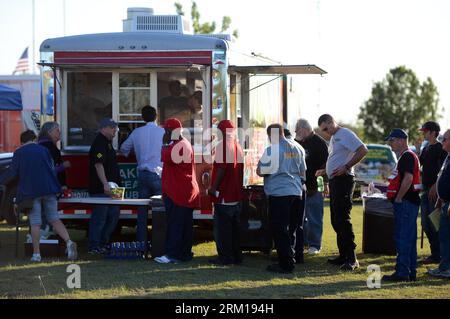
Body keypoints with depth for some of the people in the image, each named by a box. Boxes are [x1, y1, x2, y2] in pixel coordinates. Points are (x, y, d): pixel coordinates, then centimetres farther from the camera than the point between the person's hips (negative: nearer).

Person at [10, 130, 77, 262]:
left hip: (30, 191, -2)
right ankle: (69, 242, -9)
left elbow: (15, 173, 5)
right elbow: (52, 170, 13)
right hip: (49, 189, 2)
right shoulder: (43, 150, 9)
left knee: (35, 223, 1)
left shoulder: (18, 153, 1)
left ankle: (36, 254, 0)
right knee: (54, 219, 10)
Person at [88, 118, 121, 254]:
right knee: (100, 217, -7)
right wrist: (105, 184, -32)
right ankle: (94, 247, -3)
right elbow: (98, 165, -25)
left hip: (109, 188, 11)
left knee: (114, 214, 14)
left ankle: (103, 242, 22)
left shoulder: (107, 142, 19)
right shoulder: (100, 143, -14)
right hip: (100, 189, -11)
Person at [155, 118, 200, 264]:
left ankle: (172, 254, -11)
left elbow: (165, 158, -24)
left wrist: (165, 143, -11)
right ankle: (185, 253, 14)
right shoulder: (185, 144, 20)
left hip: (178, 193, -11)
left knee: (175, 224, -10)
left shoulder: (179, 146, -15)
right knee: (185, 224, 11)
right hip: (186, 191, 11)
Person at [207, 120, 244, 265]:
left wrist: (214, 187, -14)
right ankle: (236, 256, 16)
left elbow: (222, 168, -19)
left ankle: (225, 257, -3)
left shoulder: (222, 145, -13)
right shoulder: (238, 147, 11)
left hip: (224, 195, -8)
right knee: (235, 226, 13)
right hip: (237, 195, 8)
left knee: (222, 227, -3)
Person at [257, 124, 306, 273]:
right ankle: (291, 259, 23)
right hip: (296, 192, 7)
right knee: (291, 229, 16)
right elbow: (302, 171, 17)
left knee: (279, 229, -2)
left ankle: (286, 264, -4)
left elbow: (260, 171, -11)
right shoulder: (296, 148, 9)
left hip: (278, 193, -7)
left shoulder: (272, 150, -13)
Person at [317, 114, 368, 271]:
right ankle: (343, 256, 17)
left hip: (343, 180, -11)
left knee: (342, 219, -14)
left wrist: (346, 167, -24)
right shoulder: (334, 138, 20)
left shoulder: (345, 134, -10)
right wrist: (325, 171, 17)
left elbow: (362, 150, -21)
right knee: (336, 220, 12)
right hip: (334, 181, 11)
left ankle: (352, 259, -14)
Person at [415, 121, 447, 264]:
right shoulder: (426, 148, 17)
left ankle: (437, 255, -5)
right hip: (426, 189, 9)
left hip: (435, 190, -9)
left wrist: (435, 186, -20)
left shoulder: (440, 148, -9)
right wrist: (417, 149, 6)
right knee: (425, 223, 9)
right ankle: (434, 253, 16)